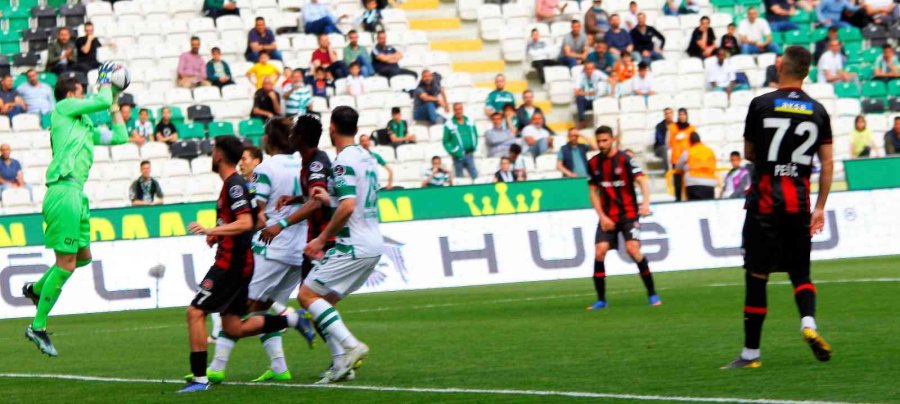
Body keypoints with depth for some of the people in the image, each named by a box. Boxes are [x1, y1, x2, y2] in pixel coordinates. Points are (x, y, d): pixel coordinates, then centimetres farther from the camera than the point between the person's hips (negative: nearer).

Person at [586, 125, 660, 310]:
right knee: (599, 252, -11)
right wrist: (602, 216, 0)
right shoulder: (593, 163, 5)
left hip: (628, 213, -4)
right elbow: (593, 191, 11)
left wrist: (646, 202, -34)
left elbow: (642, 181, -15)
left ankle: (652, 294, -6)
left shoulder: (625, 160, -8)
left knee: (633, 249, -19)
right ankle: (601, 300, 1)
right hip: (607, 217, 4)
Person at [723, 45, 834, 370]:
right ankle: (809, 323, -14)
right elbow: (828, 163, 4)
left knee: (757, 275, 1)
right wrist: (820, 207, 9)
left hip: (765, 200, -3)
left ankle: (751, 352, 4)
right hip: (799, 201, 3)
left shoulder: (761, 105, -5)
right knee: (800, 271, 14)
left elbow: (749, 153, 6)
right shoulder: (818, 111, 4)